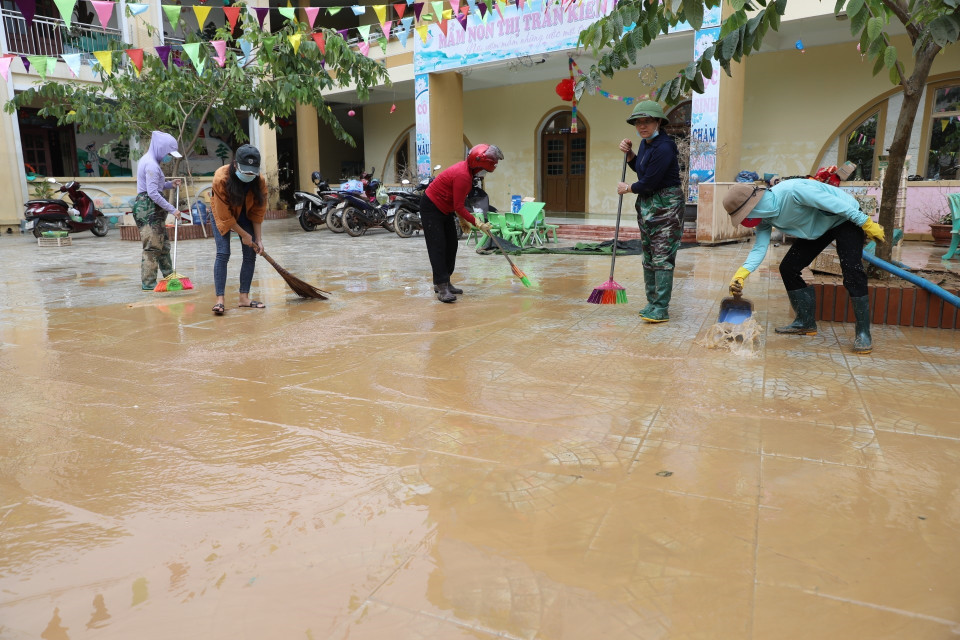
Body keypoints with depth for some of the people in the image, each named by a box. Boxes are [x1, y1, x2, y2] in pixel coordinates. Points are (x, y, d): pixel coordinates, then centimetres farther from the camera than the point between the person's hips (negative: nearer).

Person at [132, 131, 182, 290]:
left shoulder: (150, 160, 15)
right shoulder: (151, 164, -17)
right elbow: (153, 193, -23)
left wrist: (170, 184, 9)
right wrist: (172, 209, -19)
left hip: (153, 210, 11)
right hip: (148, 208, -11)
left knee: (163, 244, 16)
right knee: (152, 247, -6)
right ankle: (148, 283, 0)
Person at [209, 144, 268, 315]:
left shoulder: (259, 181, -23)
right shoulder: (221, 178, -33)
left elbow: (257, 212, -13)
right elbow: (225, 215, -26)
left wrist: (258, 239, -15)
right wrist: (244, 235, -22)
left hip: (244, 215, 4)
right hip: (222, 214, -4)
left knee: (250, 254, -3)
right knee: (223, 254, -16)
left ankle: (244, 297, 3)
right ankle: (220, 299, -16)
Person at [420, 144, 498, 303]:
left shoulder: (467, 170, 2)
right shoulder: (462, 176, -28)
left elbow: (459, 203, 13)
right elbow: (459, 207, -25)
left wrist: (463, 220, 13)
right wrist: (478, 224, -21)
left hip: (445, 209, 10)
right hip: (431, 208, -10)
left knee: (451, 246, 10)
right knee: (438, 247, -13)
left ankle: (443, 282, 18)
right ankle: (442, 288, -15)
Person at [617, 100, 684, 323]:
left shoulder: (664, 147, -20)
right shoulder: (645, 143, 8)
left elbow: (649, 183, -21)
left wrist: (628, 188, -3)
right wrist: (628, 153, 8)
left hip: (666, 205, -10)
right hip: (646, 204, 10)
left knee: (662, 257, -10)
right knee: (648, 256, 12)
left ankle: (661, 309, -9)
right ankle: (652, 302, 21)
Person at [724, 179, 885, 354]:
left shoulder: (792, 191, -36)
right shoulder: (763, 218, -11)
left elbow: (835, 203, -31)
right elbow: (759, 248, -15)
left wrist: (866, 224, -24)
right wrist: (740, 275, -30)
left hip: (846, 217, -8)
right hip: (817, 228, 8)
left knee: (852, 271, -20)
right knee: (788, 268, 0)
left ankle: (863, 333, -12)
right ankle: (806, 322, 11)